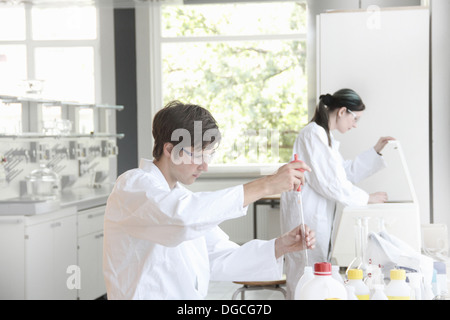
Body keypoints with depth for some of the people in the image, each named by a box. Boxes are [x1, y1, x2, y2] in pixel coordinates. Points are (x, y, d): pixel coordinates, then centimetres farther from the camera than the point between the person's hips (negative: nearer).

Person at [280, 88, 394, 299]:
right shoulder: (314, 134, -16)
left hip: (318, 216, 10)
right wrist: (367, 199, -10)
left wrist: (375, 152, 17)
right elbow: (329, 183, -19)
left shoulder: (325, 135, 16)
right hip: (305, 216, -10)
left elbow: (346, 173, 22)